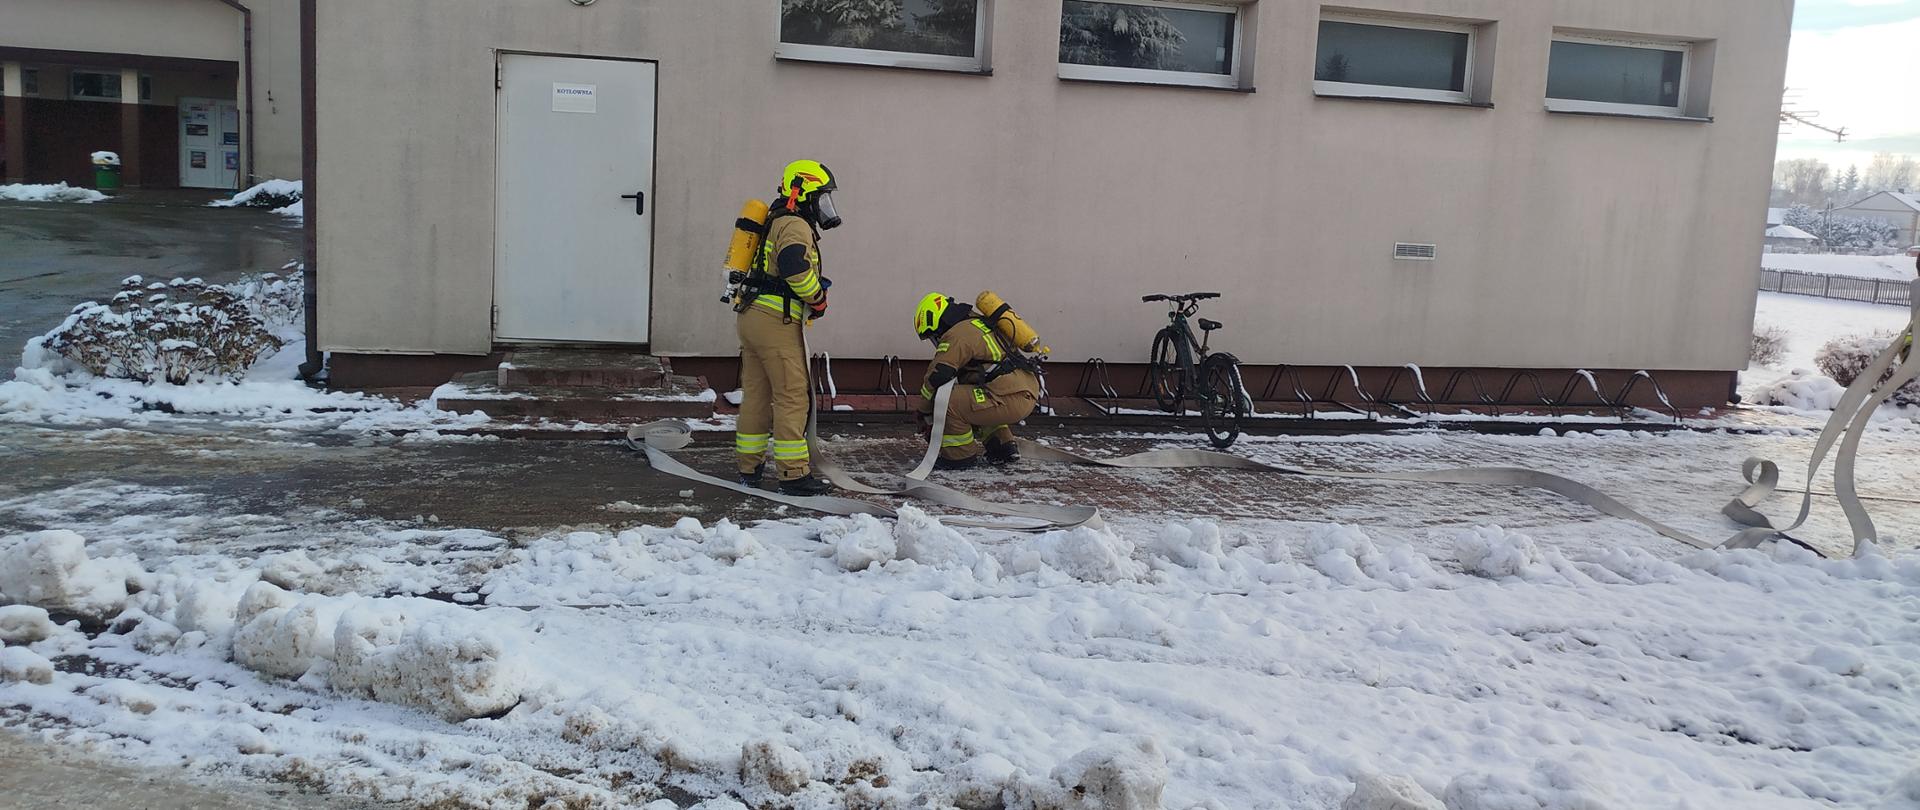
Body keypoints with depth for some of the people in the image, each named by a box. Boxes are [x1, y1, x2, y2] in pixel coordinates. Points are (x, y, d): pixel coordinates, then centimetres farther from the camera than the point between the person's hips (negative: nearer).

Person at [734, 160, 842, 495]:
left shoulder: (777, 224, 23)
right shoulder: (795, 226, -9)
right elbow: (794, 266, -26)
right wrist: (818, 297, -12)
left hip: (751, 315, 10)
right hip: (776, 321, -10)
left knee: (755, 394, 13)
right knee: (792, 396, -6)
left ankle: (749, 467, 18)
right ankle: (794, 474, -6)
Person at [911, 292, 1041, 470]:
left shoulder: (957, 334, -6)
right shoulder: (978, 325, 26)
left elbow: (936, 377, -8)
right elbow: (967, 379, 33)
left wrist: (925, 414, 6)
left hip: (1012, 399, -10)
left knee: (945, 401, -13)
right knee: (967, 397, 32)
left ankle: (961, 455, 1)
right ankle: (1003, 446, 27)